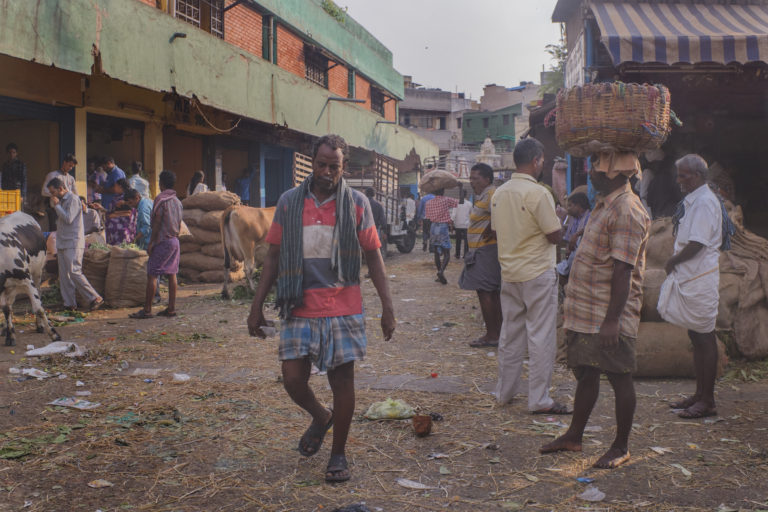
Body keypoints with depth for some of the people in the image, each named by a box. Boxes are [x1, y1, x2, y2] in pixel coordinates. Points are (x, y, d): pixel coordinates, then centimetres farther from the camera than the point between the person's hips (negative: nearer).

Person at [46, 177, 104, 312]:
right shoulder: (62, 200, 20)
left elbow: (68, 219, -18)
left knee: (74, 272, -15)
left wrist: (57, 205, -11)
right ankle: (69, 303, 7)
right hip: (63, 244, 9)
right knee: (64, 275, 4)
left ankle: (95, 298, -11)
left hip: (73, 243, -9)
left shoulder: (73, 199, -9)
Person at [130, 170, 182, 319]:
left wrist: (151, 243, -11)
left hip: (162, 241, -8)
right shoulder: (177, 201, 12)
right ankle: (171, 308, 9)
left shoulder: (160, 199, -12)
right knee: (172, 274, 9)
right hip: (175, 241, 8)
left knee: (152, 274, -6)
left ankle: (147, 310, -7)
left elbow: (157, 223, -14)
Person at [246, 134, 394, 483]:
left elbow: (373, 257, 4)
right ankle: (320, 417, 30)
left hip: (343, 310, -1)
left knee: (342, 379, 3)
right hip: (299, 310, 1)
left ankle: (339, 454, 21)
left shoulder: (357, 204, 1)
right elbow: (274, 257, 9)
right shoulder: (289, 202, 5)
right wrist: (257, 306, 6)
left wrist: (387, 307, -2)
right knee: (293, 379, -3)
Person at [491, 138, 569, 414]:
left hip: (509, 273, 7)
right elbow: (555, 235, -14)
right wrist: (556, 218, 5)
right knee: (541, 336, -1)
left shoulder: (499, 193, 6)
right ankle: (539, 399, 3)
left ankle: (504, 391, 23)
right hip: (537, 273, -7)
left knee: (510, 333, 15)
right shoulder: (538, 193, -16)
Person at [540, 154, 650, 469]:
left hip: (610, 317, -10)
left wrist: (612, 319, -24)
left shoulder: (627, 211, -18)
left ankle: (621, 447, 15)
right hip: (587, 313, 10)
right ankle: (574, 437, 27)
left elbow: (623, 271, -22)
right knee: (585, 373, 16)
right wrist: (575, 312, 22)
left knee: (620, 378, 3)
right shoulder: (605, 205, 14)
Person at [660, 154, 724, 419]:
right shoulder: (692, 201, 14)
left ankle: (707, 401, 3)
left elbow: (697, 244, -21)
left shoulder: (705, 201, -15)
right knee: (696, 337, 15)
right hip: (688, 277, 10)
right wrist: (675, 263, 5)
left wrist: (672, 261, -9)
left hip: (700, 279, -10)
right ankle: (700, 394, 24)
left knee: (704, 337, -4)